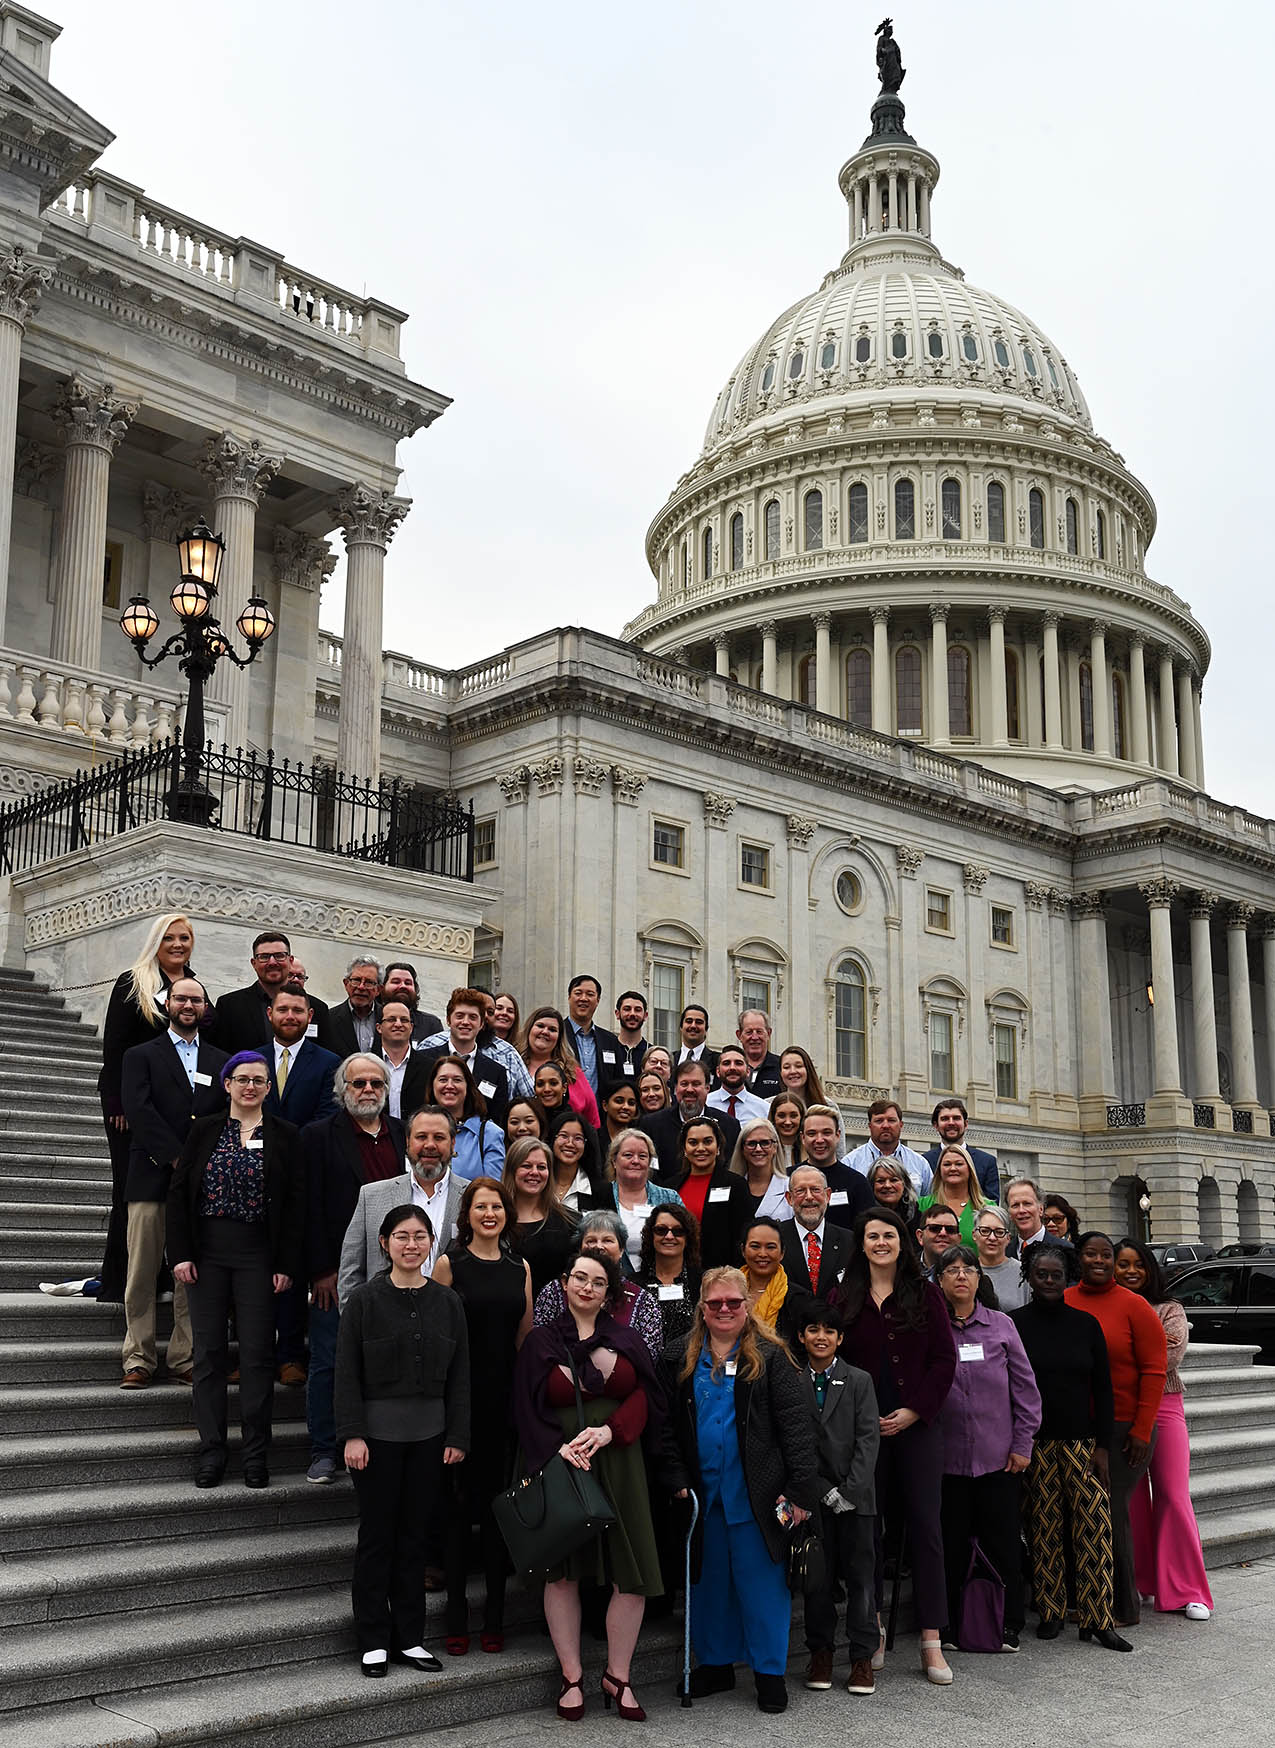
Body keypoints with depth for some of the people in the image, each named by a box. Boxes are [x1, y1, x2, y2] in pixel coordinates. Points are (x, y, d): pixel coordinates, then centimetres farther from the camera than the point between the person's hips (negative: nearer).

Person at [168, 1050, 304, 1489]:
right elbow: (178, 1193, 5)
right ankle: (211, 1449, 12)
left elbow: (296, 1203, 0)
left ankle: (255, 1453, 9)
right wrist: (180, 1253, -4)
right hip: (207, 1254, 1)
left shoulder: (283, 1136, 3)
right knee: (208, 1352, 4)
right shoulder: (204, 1130, 6)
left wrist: (287, 1264, -6)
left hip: (258, 1255, -1)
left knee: (258, 1353, 0)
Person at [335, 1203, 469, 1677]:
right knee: (377, 1536, 4)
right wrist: (352, 1435, -12)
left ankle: (409, 1637, 20)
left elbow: (459, 1375, 6)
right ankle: (374, 1641, 15)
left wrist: (457, 1437, 1)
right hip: (378, 1433, -3)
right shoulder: (364, 1300, -5)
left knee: (414, 1535, 10)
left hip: (429, 1435, 3)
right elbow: (348, 1373, -6)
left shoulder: (446, 1302, 4)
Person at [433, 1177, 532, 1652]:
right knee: (458, 1501, 2)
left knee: (499, 1501, 8)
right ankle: (456, 1615, 11)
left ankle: (494, 1614, 17)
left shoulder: (520, 1268, 9)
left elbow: (525, 1338, 12)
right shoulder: (449, 1264, -2)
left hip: (507, 1398, 3)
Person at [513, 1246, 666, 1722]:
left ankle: (618, 1677, 13)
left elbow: (644, 1396, 0)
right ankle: (571, 1678, 15)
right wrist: (558, 1449, -15)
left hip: (618, 1465, 1)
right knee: (563, 1573, 4)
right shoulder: (540, 1343, 2)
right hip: (560, 1466, -1)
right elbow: (527, 1410, 0)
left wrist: (608, 1432, -16)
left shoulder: (627, 1340, 7)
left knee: (632, 1576, -1)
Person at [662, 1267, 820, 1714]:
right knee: (709, 1577, 13)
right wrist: (678, 1483, -2)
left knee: (761, 1579, 2)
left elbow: (796, 1425, -7)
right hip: (702, 1492, 3)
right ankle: (716, 1663, 28)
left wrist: (801, 1489, -13)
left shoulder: (771, 1357, -3)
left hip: (756, 1492, -3)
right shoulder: (680, 1360, 6)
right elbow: (669, 1428, 7)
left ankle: (770, 1672, 15)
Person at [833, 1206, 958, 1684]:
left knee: (925, 1527, -2)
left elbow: (944, 1358, 1)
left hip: (916, 1425, -1)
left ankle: (931, 1643, 2)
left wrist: (915, 1410, -8)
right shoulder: (845, 1297, 6)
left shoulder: (924, 1294, 4)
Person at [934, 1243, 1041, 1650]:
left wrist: (1022, 1444, 1)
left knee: (1002, 1541, 5)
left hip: (998, 1456, 1)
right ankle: (949, 1627, 19)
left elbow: (1025, 1388, 6)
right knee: (951, 1544, 6)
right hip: (947, 1457, 0)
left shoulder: (1001, 1326, 3)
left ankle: (1008, 1626, 19)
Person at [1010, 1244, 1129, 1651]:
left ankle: (1097, 1619, 0)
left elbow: (1103, 1388, 8)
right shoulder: (1014, 1324, 1)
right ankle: (1050, 1613, 12)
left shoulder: (1086, 1324, 7)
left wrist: (1103, 1446, 1)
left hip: (1081, 1441, 1)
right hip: (1035, 1444, -1)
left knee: (1094, 1526, -5)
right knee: (1044, 1529, 1)